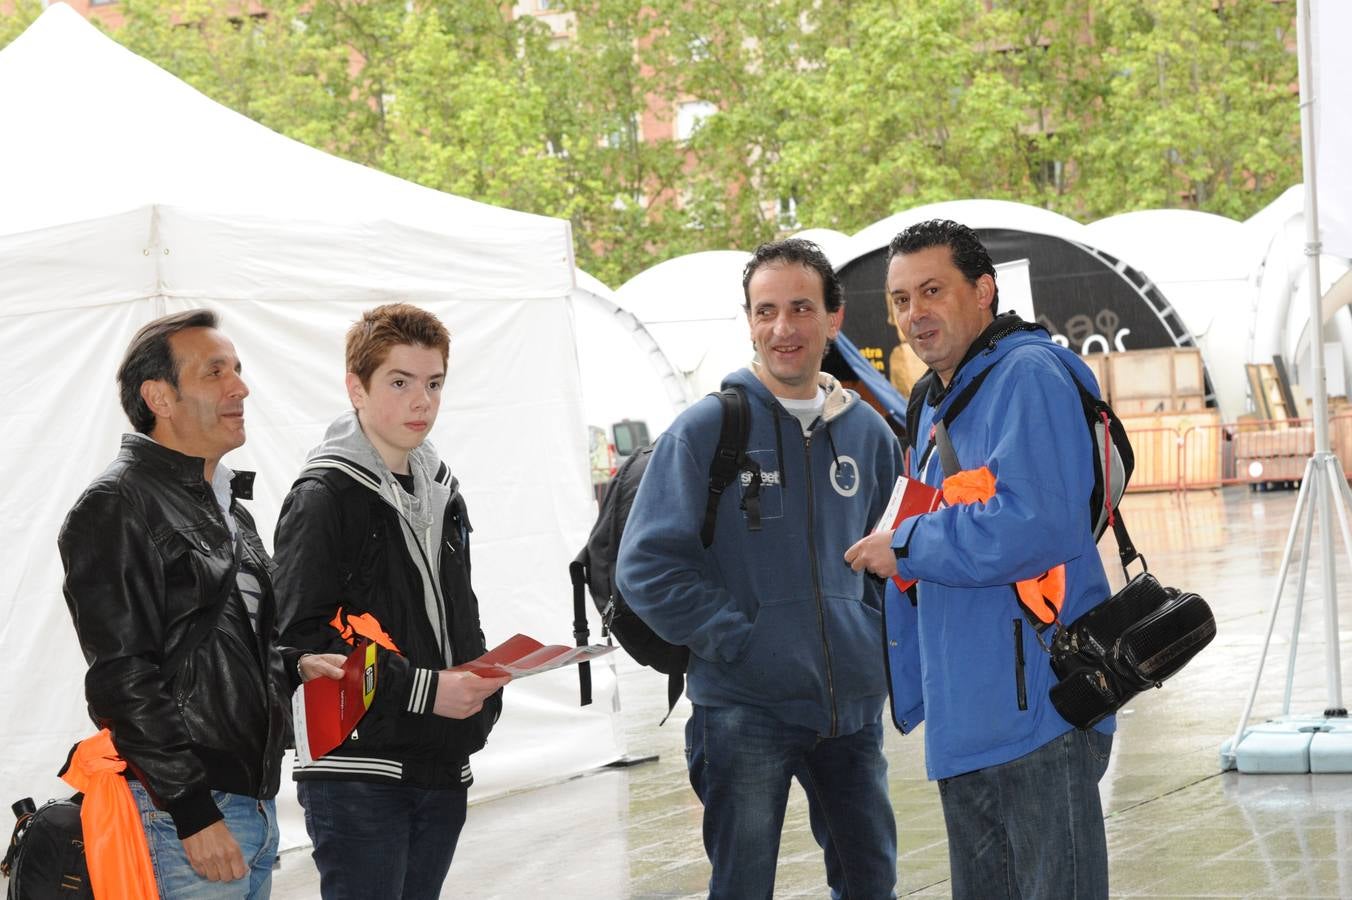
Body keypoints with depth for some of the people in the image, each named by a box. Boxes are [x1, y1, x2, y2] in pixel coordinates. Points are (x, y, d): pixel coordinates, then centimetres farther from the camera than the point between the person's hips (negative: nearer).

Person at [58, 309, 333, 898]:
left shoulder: (228, 506, 19)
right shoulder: (116, 507, -10)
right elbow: (122, 678, -17)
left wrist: (298, 667, 5)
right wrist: (194, 811, -20)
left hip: (255, 802, 9)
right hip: (184, 814, -9)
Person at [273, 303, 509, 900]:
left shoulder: (442, 493, 16)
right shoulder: (324, 497, -9)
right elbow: (302, 638, -17)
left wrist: (482, 691, 5)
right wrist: (422, 690, -20)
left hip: (442, 771, 7)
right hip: (358, 777, -7)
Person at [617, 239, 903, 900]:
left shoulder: (868, 433, 9)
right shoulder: (705, 430, -5)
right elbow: (649, 566, -8)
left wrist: (875, 635, 6)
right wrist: (735, 640, -15)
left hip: (854, 709, 4)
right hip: (743, 710, -4)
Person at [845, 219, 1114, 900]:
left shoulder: (1029, 377, -12)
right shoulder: (936, 404, 19)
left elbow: (1036, 526, -24)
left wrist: (907, 549, -13)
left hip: (1037, 710, -10)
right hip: (965, 727, 10)